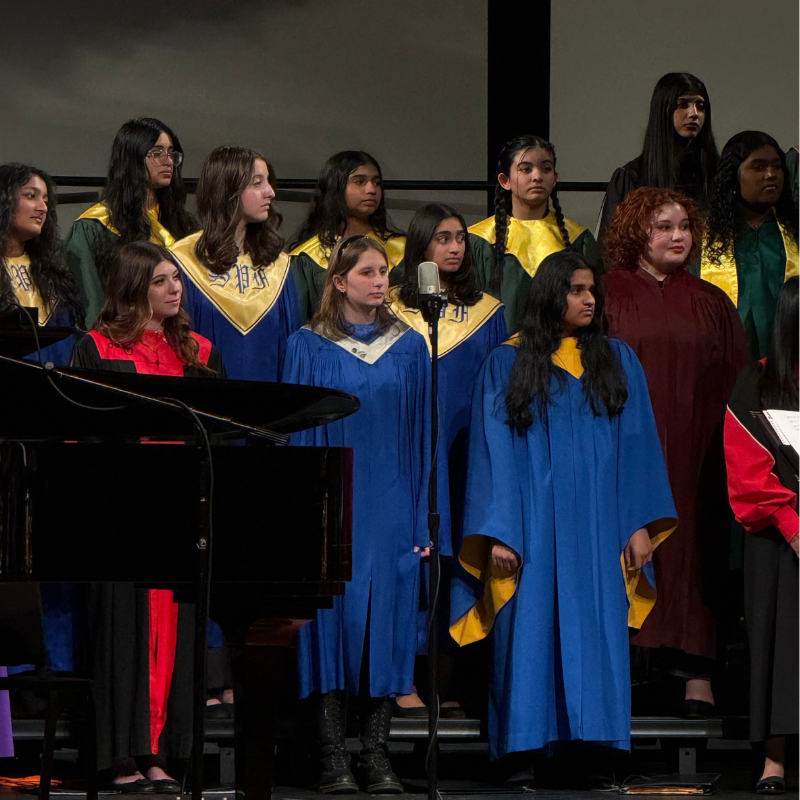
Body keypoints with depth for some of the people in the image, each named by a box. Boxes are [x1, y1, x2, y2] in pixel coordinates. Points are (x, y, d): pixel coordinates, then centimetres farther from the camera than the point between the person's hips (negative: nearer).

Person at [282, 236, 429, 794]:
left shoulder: (409, 347, 10)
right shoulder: (310, 348, 3)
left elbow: (420, 435, 10)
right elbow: (299, 432, 2)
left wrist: (421, 519, 4)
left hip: (391, 505, 2)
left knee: (388, 621, 0)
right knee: (336, 618, -5)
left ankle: (377, 754, 4)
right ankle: (333, 755, -1)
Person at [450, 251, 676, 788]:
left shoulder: (618, 361, 11)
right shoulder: (507, 364, 5)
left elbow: (637, 445, 8)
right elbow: (495, 451, 1)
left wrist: (641, 525, -1)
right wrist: (498, 533, -9)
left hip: (598, 528, 2)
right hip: (534, 525, -2)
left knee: (595, 641, -3)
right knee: (533, 638, -5)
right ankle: (530, 758, -4)